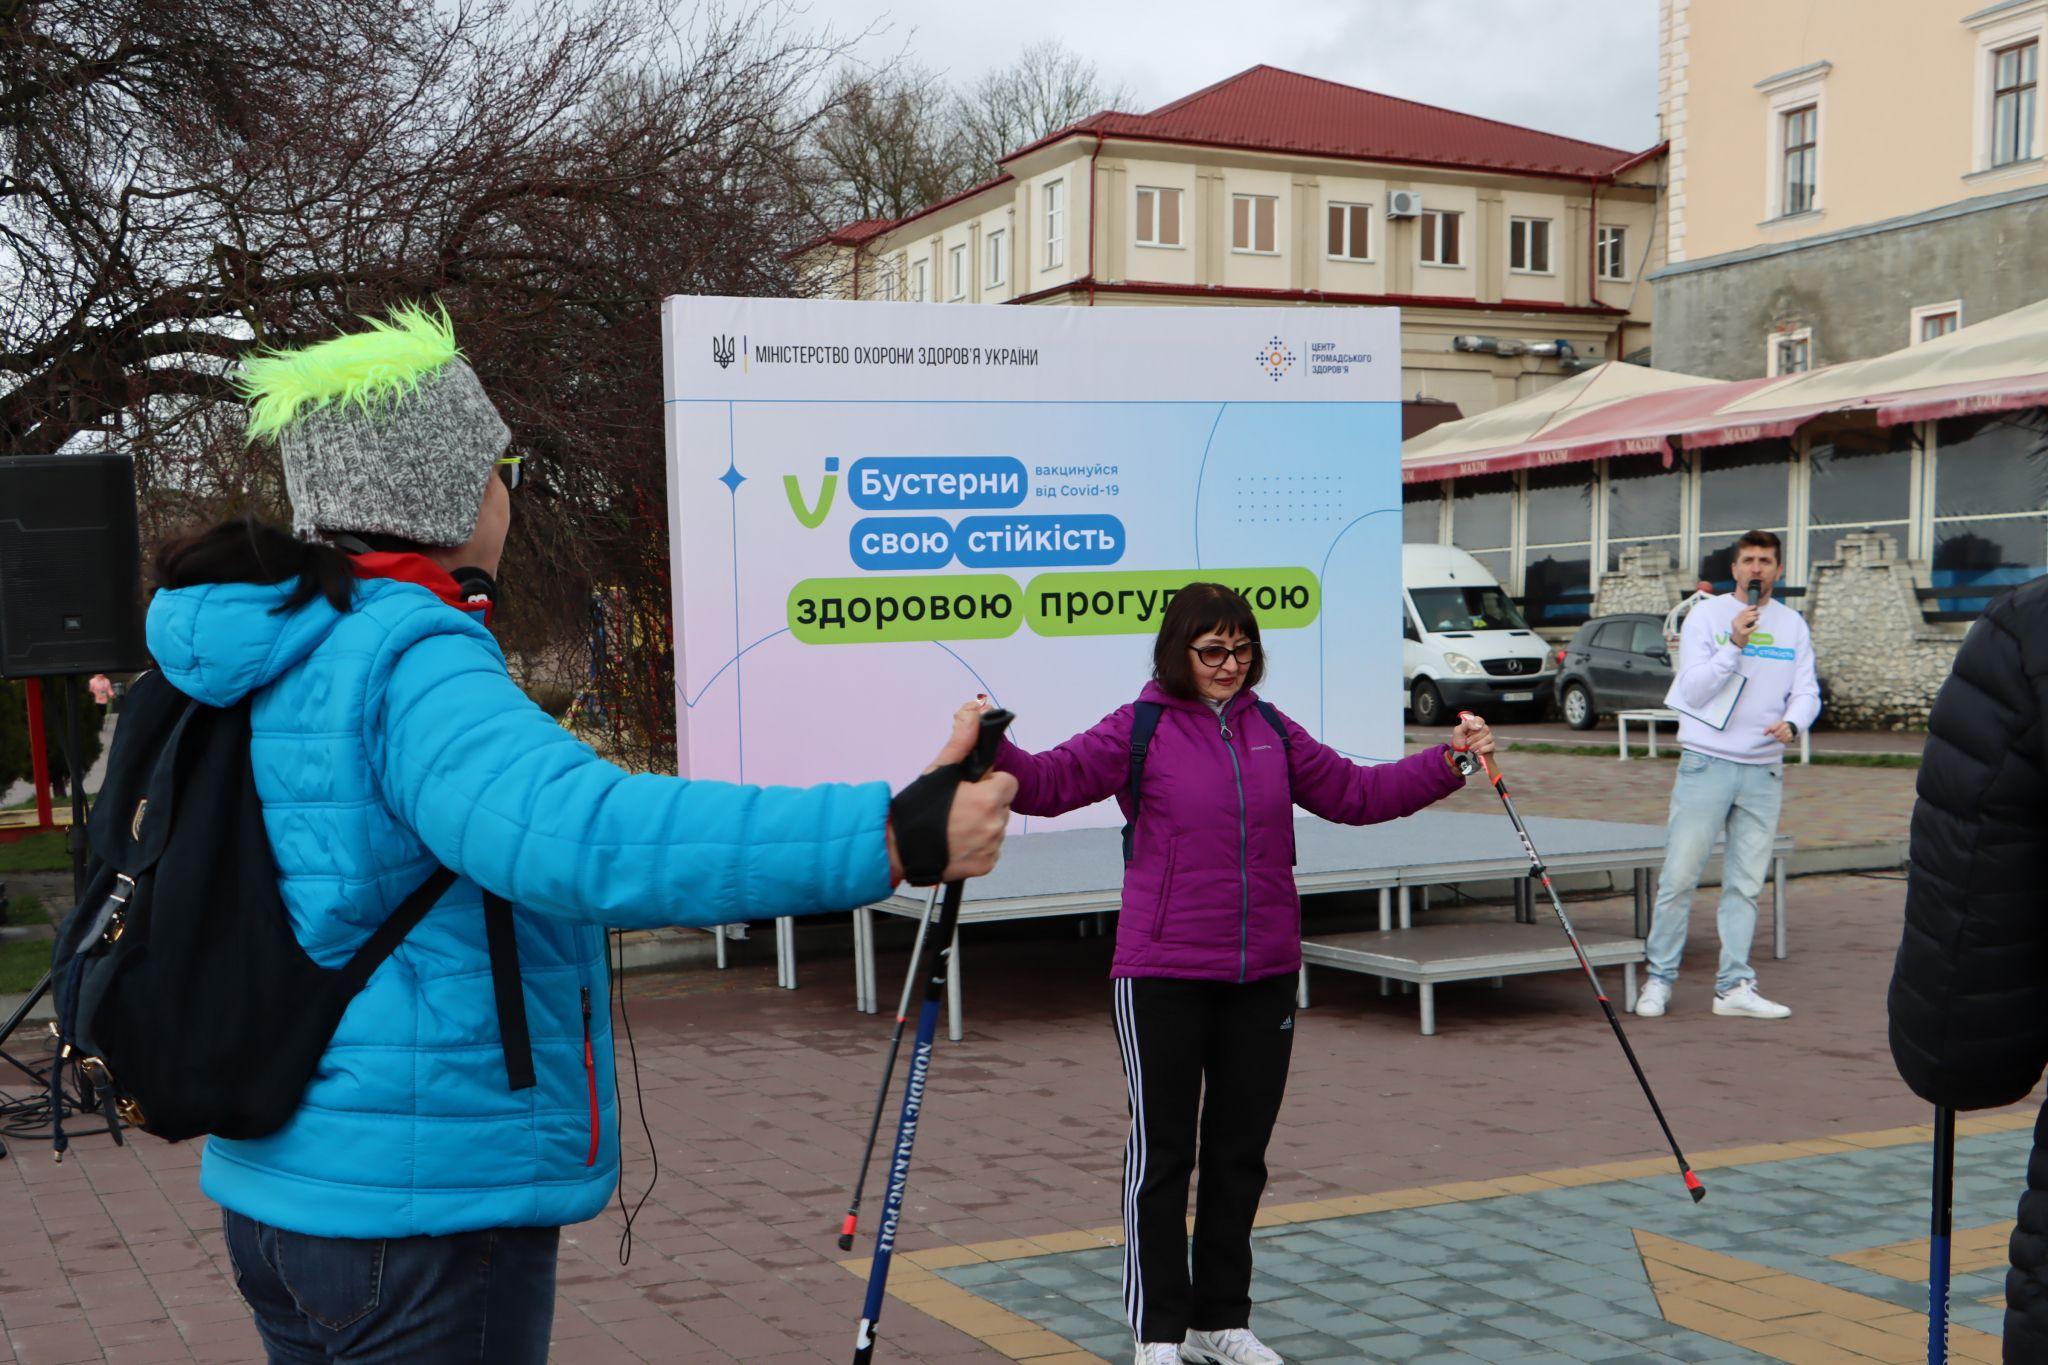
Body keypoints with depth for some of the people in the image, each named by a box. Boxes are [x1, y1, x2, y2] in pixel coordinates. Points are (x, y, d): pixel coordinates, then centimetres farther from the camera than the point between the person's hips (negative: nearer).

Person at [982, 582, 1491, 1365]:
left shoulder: (1271, 731, 10)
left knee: (1240, 1153, 13)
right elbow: (1049, 784, -15)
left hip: (1264, 976, 5)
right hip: (1162, 976, -5)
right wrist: (992, 752, -34)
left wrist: (1447, 764, 9)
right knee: (1162, 1152, 3)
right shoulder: (1140, 729, -5)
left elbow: (1356, 794, 16)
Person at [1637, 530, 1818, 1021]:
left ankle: (1734, 986, 11)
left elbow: (1807, 692, 7)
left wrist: (1793, 723, -15)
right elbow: (1693, 691, -9)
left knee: (1745, 885, 6)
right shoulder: (1706, 616, -1)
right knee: (1679, 877, -3)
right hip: (1706, 763, -3)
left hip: (1764, 770, 3)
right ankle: (1659, 978, 7)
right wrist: (1734, 643, -20)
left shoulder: (1793, 626, 10)